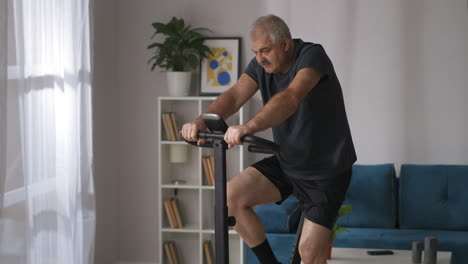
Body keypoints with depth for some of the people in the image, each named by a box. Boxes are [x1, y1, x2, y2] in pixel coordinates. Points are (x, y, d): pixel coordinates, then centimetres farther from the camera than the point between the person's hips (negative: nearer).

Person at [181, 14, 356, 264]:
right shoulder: (262, 64, -3)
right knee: (232, 196, -13)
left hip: (327, 170, -6)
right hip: (287, 161, 6)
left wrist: (249, 127, -57)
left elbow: (291, 98, -41)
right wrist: (202, 120, -39)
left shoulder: (312, 55, -23)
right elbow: (235, 96, -18)